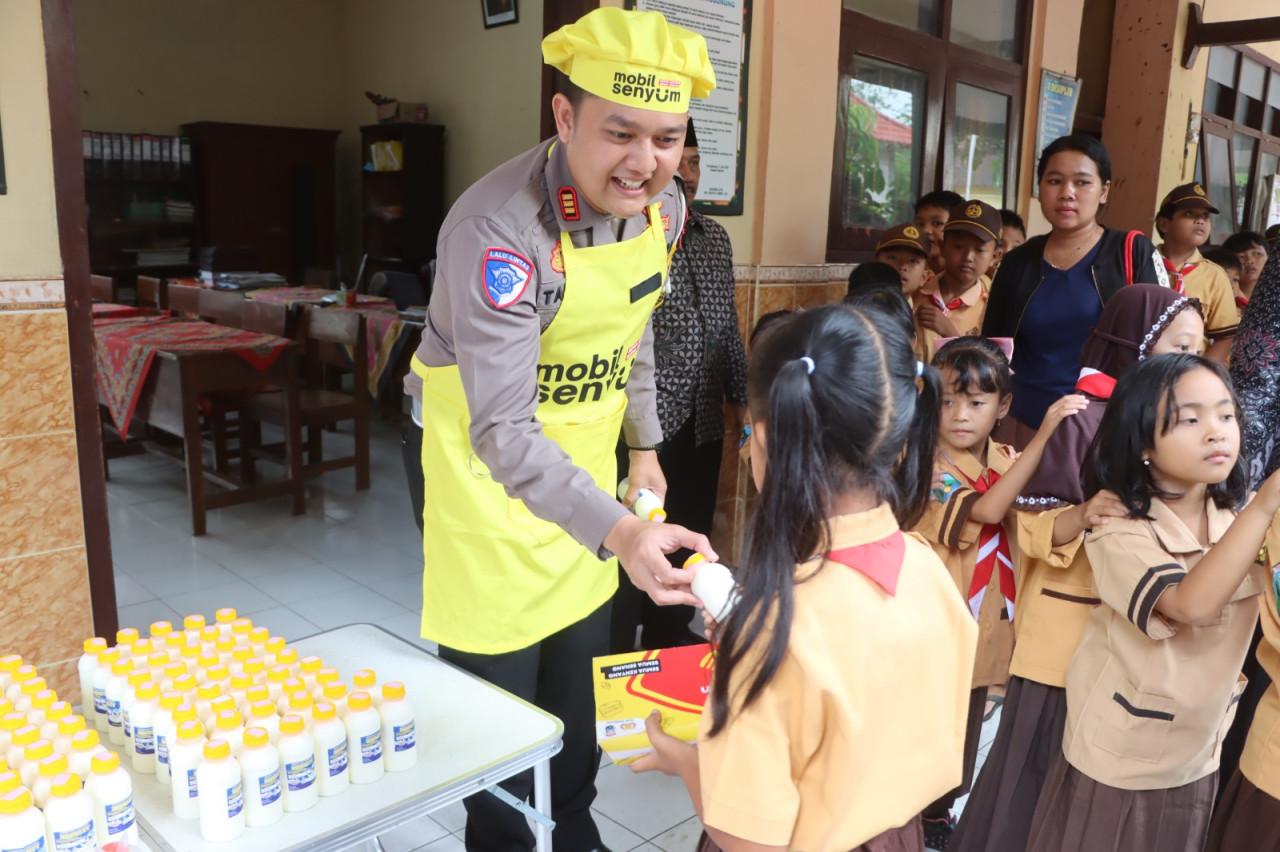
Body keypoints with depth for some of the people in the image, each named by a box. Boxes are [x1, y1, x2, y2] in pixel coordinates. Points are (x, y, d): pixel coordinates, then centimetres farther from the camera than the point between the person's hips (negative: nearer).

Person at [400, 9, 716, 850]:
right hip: (494, 465, -6)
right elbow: (503, 431, -35)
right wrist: (618, 531, -47)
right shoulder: (498, 228, -30)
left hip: (585, 456, 7)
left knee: (581, 670, 20)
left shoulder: (665, 207, -7)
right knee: (499, 688, 5)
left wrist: (643, 442, 13)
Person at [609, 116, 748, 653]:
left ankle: (670, 635, 34)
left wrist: (741, 397, 15)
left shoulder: (715, 237, 12)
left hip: (703, 421, 7)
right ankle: (614, 650, 20)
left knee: (690, 534, 16)